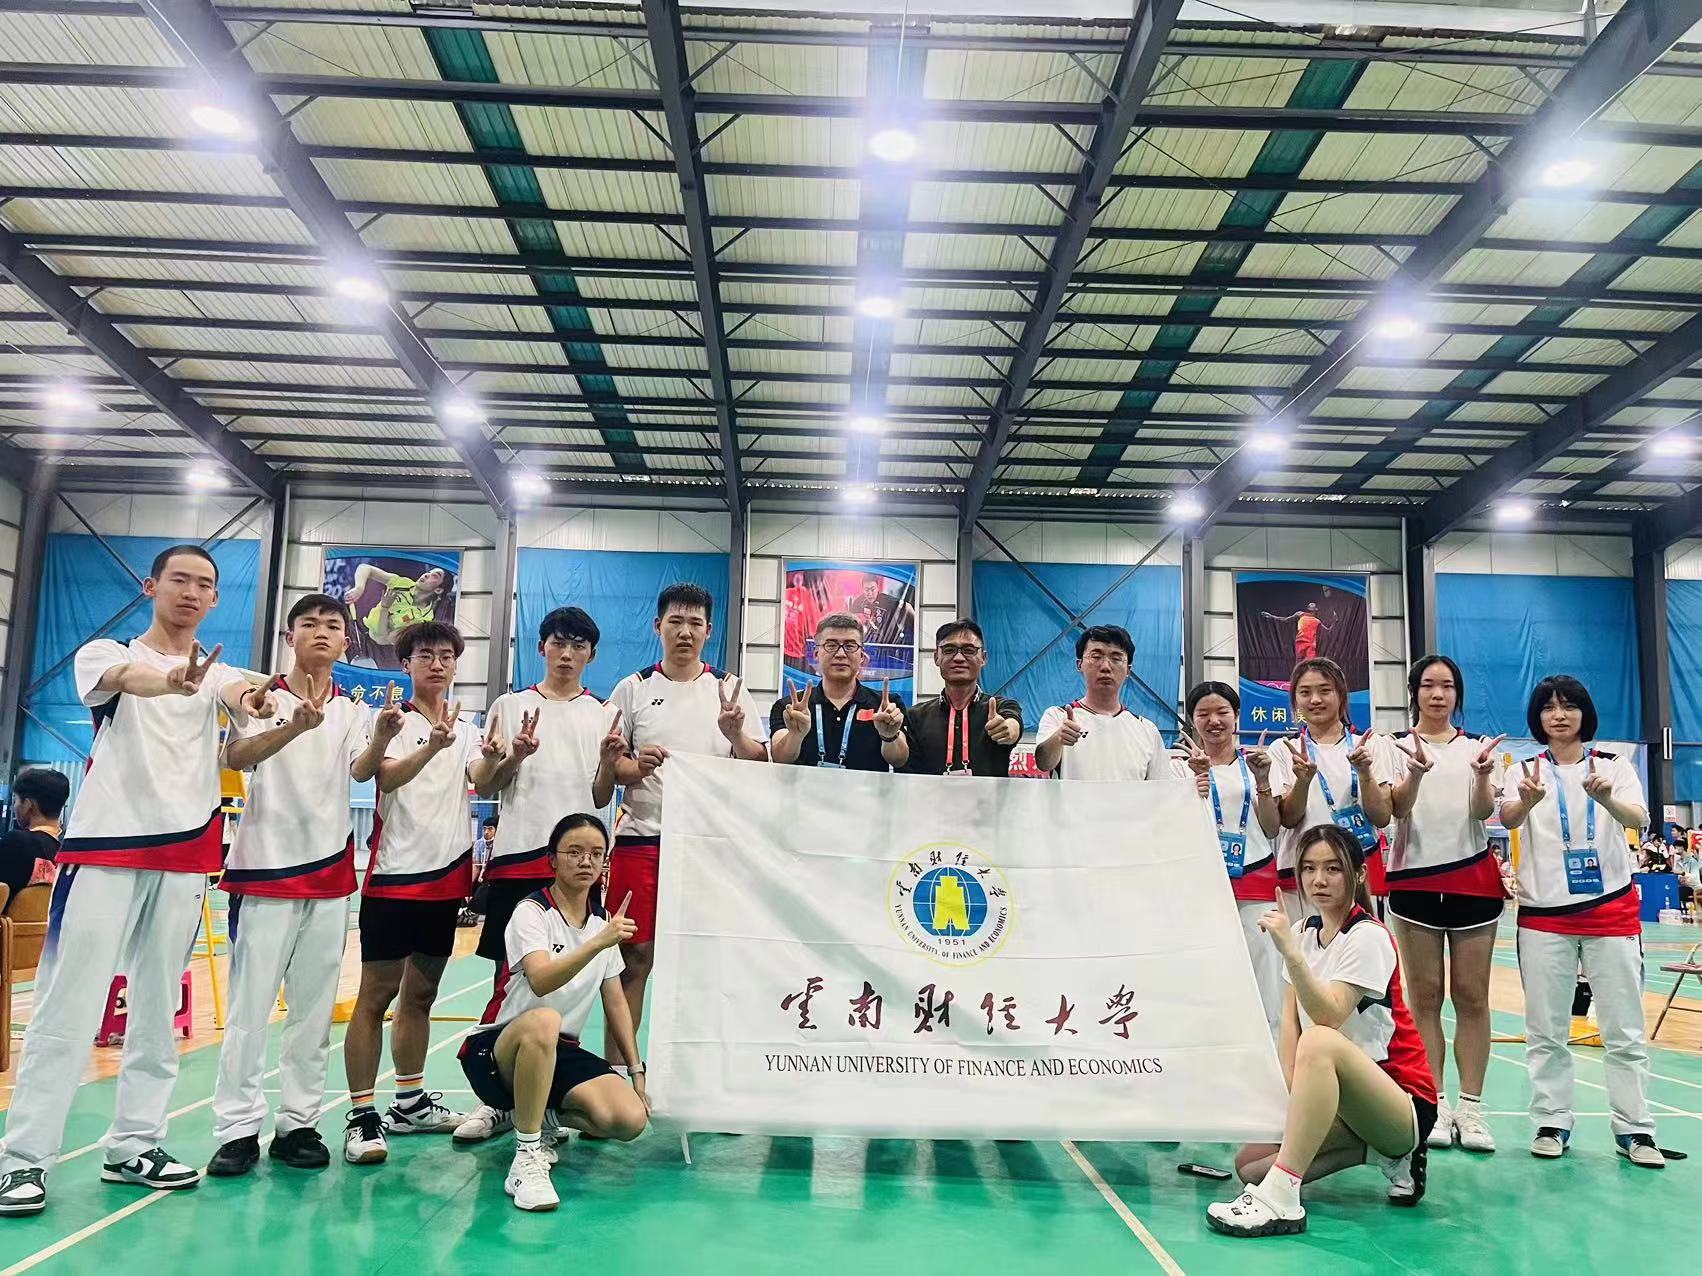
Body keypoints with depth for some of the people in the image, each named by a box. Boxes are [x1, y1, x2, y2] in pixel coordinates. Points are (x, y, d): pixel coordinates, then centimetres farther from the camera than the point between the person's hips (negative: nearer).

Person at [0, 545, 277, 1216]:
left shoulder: (218, 673, 12)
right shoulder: (105, 653, 5)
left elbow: (236, 691, -15)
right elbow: (128, 677, -21)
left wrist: (252, 697, -41)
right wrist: (174, 681, -46)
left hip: (186, 854, 3)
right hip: (106, 845, -3)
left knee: (157, 1011, 8)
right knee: (68, 1009, -5)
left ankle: (134, 1147, 16)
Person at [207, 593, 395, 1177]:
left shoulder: (352, 711, 9)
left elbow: (363, 770, -10)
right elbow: (234, 758, -19)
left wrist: (383, 735, -33)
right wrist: (296, 725, -37)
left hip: (330, 872, 3)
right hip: (267, 866, -3)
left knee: (315, 1007, 8)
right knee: (250, 1004, -2)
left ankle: (299, 1123, 16)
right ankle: (238, 1127, 7)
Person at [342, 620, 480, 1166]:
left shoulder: (466, 728, 12)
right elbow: (387, 777, -21)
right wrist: (433, 746, -39)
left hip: (447, 876, 6)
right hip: (394, 874, -6)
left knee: (421, 993, 14)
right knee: (376, 994, -4)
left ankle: (410, 1102, 25)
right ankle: (361, 1115, 0)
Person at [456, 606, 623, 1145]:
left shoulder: (603, 716, 11)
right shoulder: (510, 706, 9)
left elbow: (600, 799, 10)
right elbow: (483, 786, 7)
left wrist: (608, 763, -10)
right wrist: (513, 758, -13)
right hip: (516, 858, -1)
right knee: (511, 979, 3)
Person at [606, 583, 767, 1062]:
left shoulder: (730, 689, 8)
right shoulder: (633, 688, 7)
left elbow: (760, 766, 5)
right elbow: (607, 764, 7)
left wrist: (735, 734, -14)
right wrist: (635, 767, -14)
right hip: (641, 839, -1)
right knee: (635, 957, 0)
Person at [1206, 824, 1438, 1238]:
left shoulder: (1369, 937, -15)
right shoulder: (1303, 932, 6)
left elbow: (1329, 1017, -28)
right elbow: (1290, 1020, 1)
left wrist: (1290, 952, -40)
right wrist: (1290, 1091, -11)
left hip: (1404, 1103, -8)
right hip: (1344, 1100, 8)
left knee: (1320, 1042, -37)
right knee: (1250, 1163, -8)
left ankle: (1280, 1199, -36)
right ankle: (1380, 1153, 7)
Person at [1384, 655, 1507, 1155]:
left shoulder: (1477, 747, 8)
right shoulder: (1398, 747, 3)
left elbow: (1484, 812, -4)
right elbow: (1396, 809, -10)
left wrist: (1482, 775, -26)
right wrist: (1416, 773, -31)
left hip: (1472, 879, 1)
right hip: (1414, 882, -1)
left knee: (1472, 996, 2)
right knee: (1424, 996, 2)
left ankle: (1471, 1107, 9)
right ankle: (1435, 1104, 10)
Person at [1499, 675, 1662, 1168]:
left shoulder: (1615, 765, 3)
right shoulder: (1525, 772, 3)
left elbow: (1637, 819, -15)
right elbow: (1508, 819, -16)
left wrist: (1607, 798, -38)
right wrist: (1527, 800, -40)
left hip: (1612, 910, 0)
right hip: (1544, 914, 1)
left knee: (1624, 1029, 3)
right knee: (1545, 1030, 5)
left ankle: (1634, 1130, 12)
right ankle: (1552, 1123, 15)